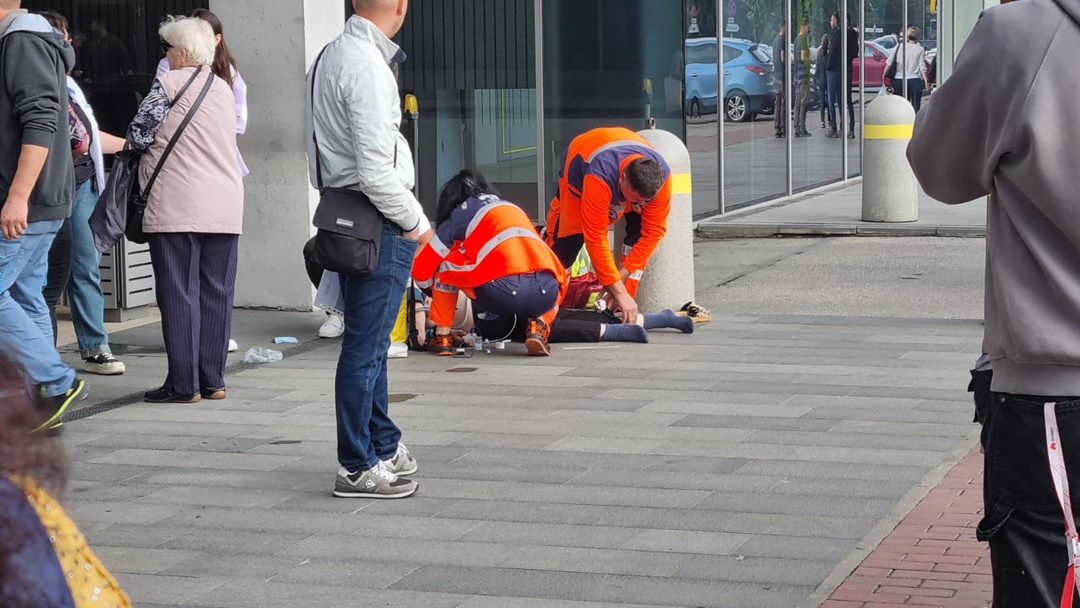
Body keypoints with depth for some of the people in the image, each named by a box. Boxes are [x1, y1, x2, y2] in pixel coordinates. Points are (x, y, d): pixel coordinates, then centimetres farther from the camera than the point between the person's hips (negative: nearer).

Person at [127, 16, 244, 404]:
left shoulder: (169, 84, -7)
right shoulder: (223, 88, 13)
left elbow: (138, 136, -7)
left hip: (177, 208, -6)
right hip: (225, 208, 6)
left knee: (179, 295, -2)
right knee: (217, 294, 8)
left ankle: (183, 383, -3)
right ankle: (213, 380, 11)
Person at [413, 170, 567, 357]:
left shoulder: (458, 216, 20)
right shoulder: (512, 208, 34)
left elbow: (421, 269, 25)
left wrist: (432, 293, 47)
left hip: (500, 293, -3)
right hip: (545, 292, 3)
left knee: (443, 265, 24)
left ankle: (442, 338, 21)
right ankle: (538, 327, 11)